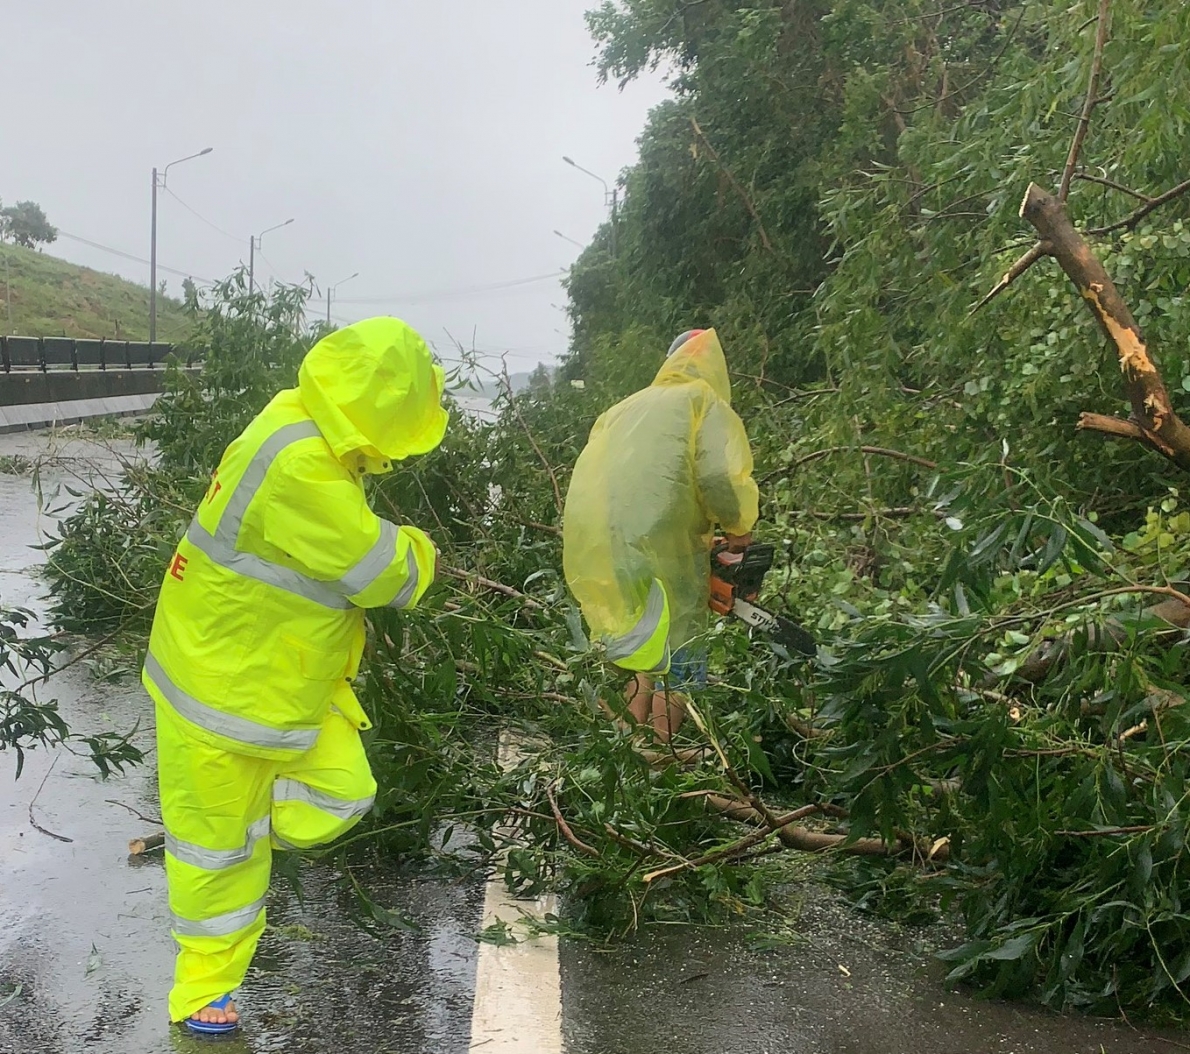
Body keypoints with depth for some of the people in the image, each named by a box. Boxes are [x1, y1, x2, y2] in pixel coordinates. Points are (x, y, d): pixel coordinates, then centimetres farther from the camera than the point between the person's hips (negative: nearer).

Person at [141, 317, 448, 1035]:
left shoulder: (310, 432, -2)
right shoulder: (300, 469, -33)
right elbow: (379, 571, -25)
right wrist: (419, 552, -4)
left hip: (290, 675, 9)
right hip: (222, 682, -8)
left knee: (341, 792, 4)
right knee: (222, 843, 7)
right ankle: (205, 989, 25)